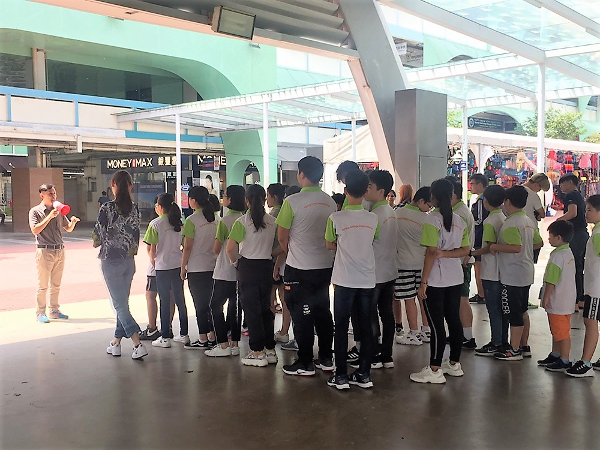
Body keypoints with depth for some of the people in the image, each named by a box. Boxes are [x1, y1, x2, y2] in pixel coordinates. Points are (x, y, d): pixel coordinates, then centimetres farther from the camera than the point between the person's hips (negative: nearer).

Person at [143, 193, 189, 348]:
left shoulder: (155, 223, -10)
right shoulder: (179, 223, 4)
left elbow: (152, 248, -10)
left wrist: (153, 259, 7)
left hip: (163, 267, -5)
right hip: (178, 265, 5)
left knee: (165, 302, 2)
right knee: (180, 300, 13)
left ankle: (165, 337, 7)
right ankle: (183, 334, 20)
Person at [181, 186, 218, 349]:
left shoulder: (192, 220, -12)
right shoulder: (215, 219, 5)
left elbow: (188, 247, -12)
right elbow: (217, 243, 9)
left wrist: (183, 266, -3)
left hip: (196, 268, -6)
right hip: (213, 266, 6)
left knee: (200, 304, 0)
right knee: (210, 302, 12)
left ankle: (202, 340, 5)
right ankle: (212, 337, 17)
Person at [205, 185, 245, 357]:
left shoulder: (224, 221, -14)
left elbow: (216, 249, -10)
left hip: (224, 272, -6)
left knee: (216, 305, 3)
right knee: (235, 306, 12)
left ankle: (223, 345, -1)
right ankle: (234, 344, 15)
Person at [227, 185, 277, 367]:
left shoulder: (242, 222, -11)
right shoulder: (272, 221, 0)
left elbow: (230, 248, -16)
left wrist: (235, 261, 2)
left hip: (248, 268, -4)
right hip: (266, 267, 4)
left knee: (251, 309, 3)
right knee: (265, 308, 14)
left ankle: (257, 353, 5)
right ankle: (270, 350, 19)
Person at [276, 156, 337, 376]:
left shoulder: (292, 201, -14)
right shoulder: (330, 202, 2)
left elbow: (282, 237, -6)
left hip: (299, 268, -5)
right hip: (325, 265, 5)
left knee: (302, 315, 3)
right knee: (323, 311, 14)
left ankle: (305, 363, 9)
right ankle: (326, 359, 22)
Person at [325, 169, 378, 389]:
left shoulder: (336, 218, -10)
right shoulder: (373, 219, 0)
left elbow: (329, 245, 4)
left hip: (345, 280, -3)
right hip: (367, 280, 3)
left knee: (342, 328, 6)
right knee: (366, 327, 10)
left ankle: (341, 376, 9)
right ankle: (364, 374, 17)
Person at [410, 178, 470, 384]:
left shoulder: (433, 219, -12)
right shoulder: (460, 221, 8)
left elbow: (431, 253, -16)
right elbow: (465, 250, 5)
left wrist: (423, 282, -12)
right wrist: (446, 253, -7)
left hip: (436, 280, -7)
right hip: (455, 279, 7)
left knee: (437, 324, -3)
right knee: (454, 320, 14)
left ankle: (434, 370, 3)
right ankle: (454, 364, 25)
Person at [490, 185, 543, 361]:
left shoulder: (511, 223, -19)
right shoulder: (529, 221, 10)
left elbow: (516, 247, -29)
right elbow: (539, 243, 19)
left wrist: (496, 247, -19)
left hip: (512, 276, -10)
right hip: (526, 274, 10)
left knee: (514, 314, -2)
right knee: (522, 311, 17)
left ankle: (514, 350, 5)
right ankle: (524, 346, 25)